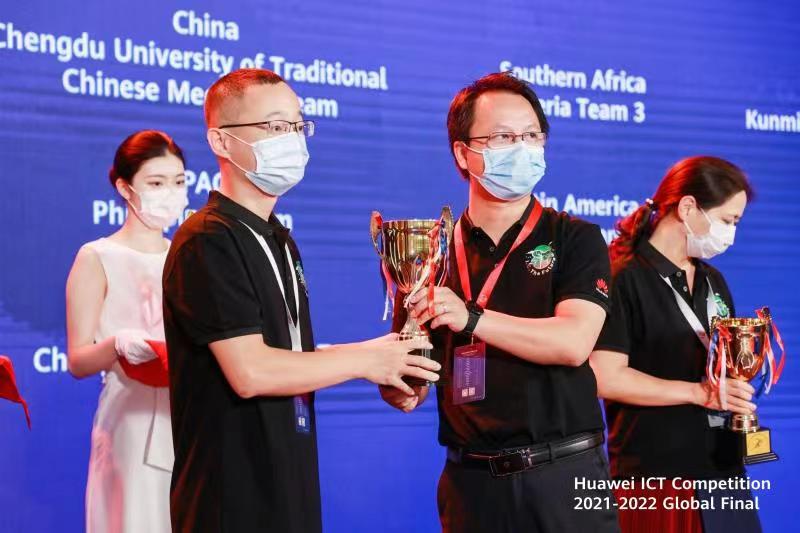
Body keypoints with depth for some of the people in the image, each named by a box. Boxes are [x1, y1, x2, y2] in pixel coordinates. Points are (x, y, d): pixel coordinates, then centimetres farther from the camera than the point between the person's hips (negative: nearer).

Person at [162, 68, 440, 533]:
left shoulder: (279, 241, 15)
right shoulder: (207, 243, -14)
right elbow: (251, 371, -22)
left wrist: (384, 366, 1)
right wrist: (365, 360, -12)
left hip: (291, 481, 8)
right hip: (233, 495, -8)